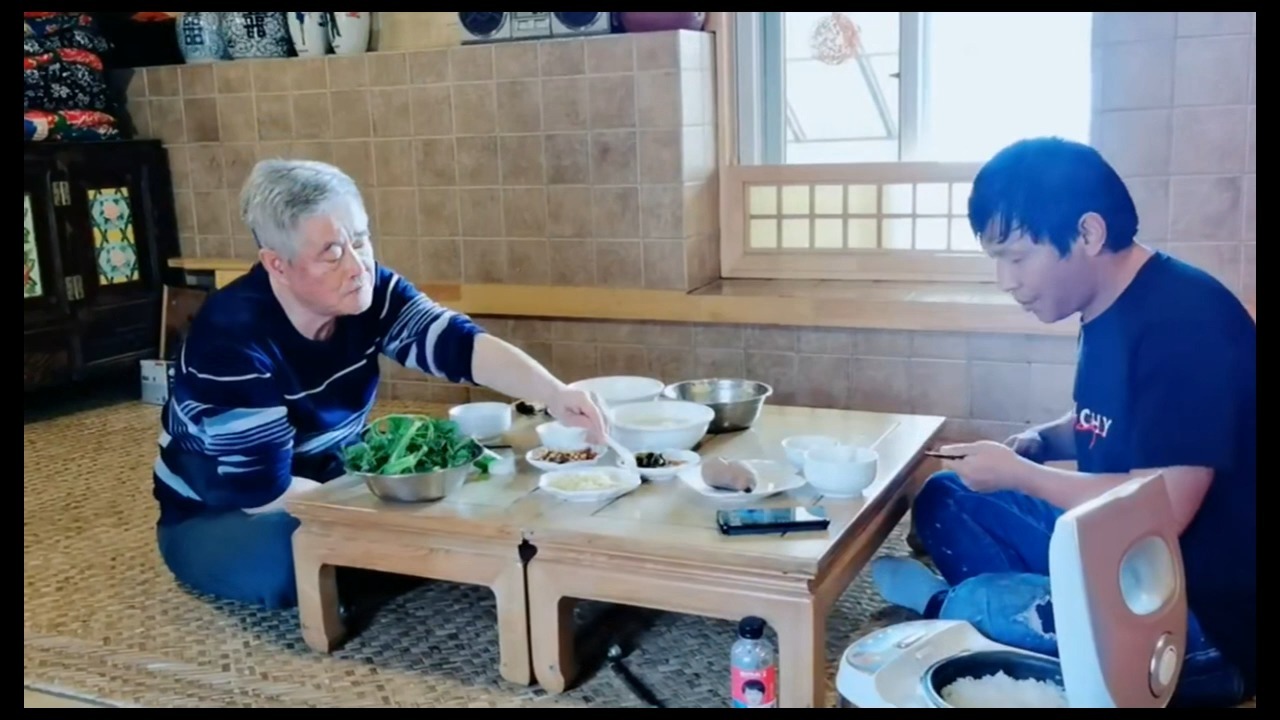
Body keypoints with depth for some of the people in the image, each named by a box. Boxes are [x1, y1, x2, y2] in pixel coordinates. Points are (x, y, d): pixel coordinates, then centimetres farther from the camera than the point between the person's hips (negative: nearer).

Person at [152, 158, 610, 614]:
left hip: (325, 483, 5)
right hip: (216, 519, -5)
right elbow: (263, 492, -28)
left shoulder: (369, 292, -14)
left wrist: (553, 395, -44)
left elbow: (459, 344, -28)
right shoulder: (233, 339, -31)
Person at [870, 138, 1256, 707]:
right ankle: (1022, 607, -13)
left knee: (982, 603, -25)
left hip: (1202, 609, -9)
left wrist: (1018, 473, -17)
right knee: (945, 499, 8)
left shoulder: (1185, 320, -25)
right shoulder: (1110, 310, 3)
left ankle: (948, 605, 8)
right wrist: (1041, 442, 0)